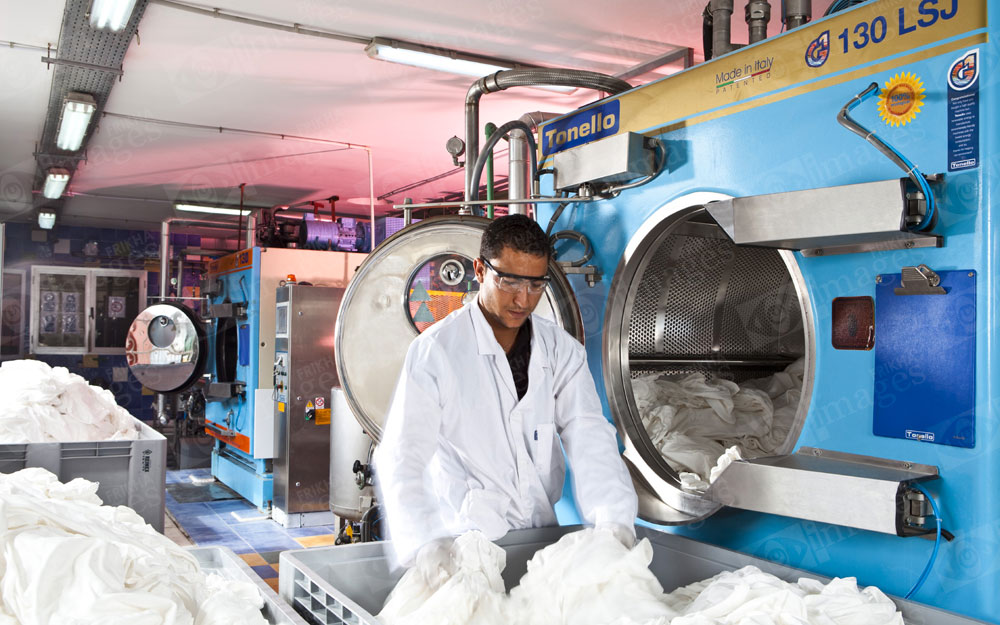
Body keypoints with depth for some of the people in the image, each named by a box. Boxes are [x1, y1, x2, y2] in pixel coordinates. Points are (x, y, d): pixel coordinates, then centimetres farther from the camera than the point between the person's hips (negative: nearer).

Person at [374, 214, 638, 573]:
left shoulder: (562, 351, 5)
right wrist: (422, 542, -32)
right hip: (464, 541, -3)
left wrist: (614, 519, -22)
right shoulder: (436, 350, -8)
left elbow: (589, 438, -4)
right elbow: (403, 455, -15)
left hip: (541, 533, 4)